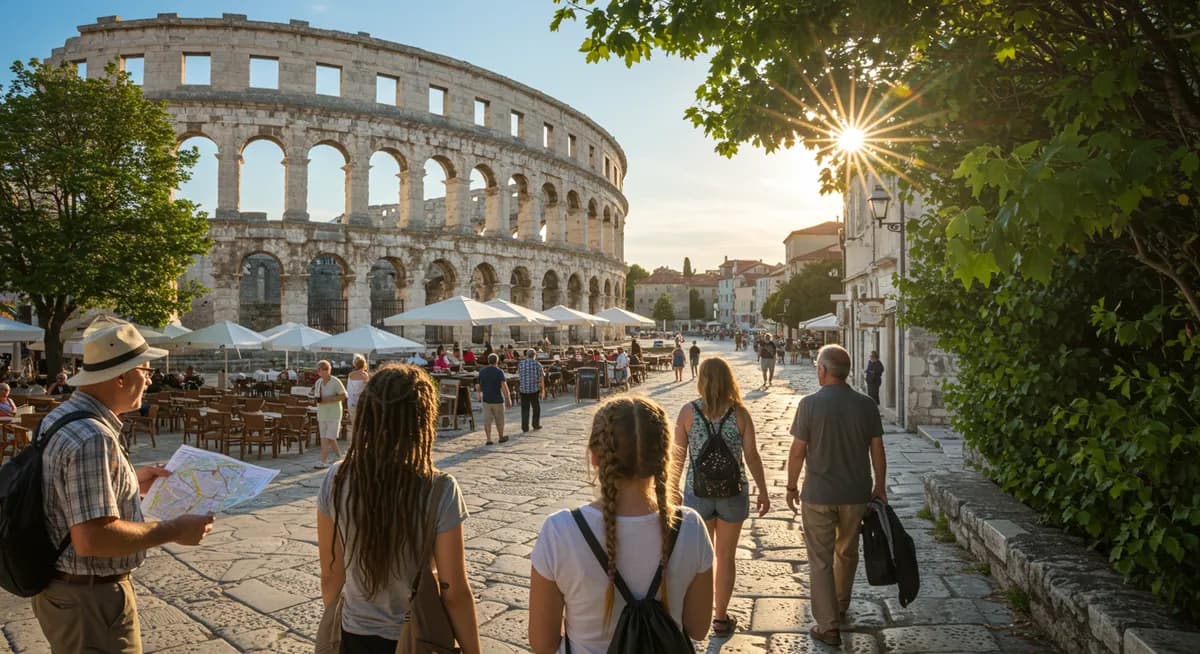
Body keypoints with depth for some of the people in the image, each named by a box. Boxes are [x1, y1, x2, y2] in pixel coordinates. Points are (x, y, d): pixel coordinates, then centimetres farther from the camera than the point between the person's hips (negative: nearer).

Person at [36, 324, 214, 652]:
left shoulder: (61, 416, 3)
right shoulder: (93, 438, -28)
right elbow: (92, 538, -32)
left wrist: (132, 482, 13)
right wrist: (174, 530, -23)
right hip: (90, 598, -10)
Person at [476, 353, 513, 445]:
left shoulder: (482, 371, 3)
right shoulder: (499, 371, -11)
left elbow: (478, 385, 11)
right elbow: (504, 386, -20)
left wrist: (480, 394, 32)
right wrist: (508, 399, -19)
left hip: (486, 399, 3)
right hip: (497, 399, -3)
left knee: (487, 420, 3)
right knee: (499, 420, 12)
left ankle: (489, 439, -2)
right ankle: (501, 437, 26)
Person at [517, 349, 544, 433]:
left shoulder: (520, 364, 0)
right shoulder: (537, 364, -6)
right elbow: (541, 378, -6)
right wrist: (543, 390, 2)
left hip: (523, 389, 2)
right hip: (535, 389, -2)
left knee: (525, 408, 7)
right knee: (536, 408, 15)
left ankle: (524, 427, 5)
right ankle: (536, 425, 21)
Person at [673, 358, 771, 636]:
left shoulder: (688, 412, -9)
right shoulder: (739, 413, -9)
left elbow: (678, 456, -6)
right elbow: (752, 457, -6)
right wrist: (763, 492, 5)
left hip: (697, 492, 0)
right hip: (733, 493, 0)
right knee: (726, 557, 15)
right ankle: (721, 618, 26)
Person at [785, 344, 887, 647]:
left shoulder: (810, 404, -13)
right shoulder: (866, 404, -4)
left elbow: (797, 451, -10)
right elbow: (877, 450, 1)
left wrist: (791, 487, 2)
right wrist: (880, 485, 14)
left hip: (818, 495, -3)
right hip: (856, 493, 4)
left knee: (821, 559, 7)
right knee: (847, 552, 23)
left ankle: (828, 627, 9)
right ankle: (841, 609, 41)